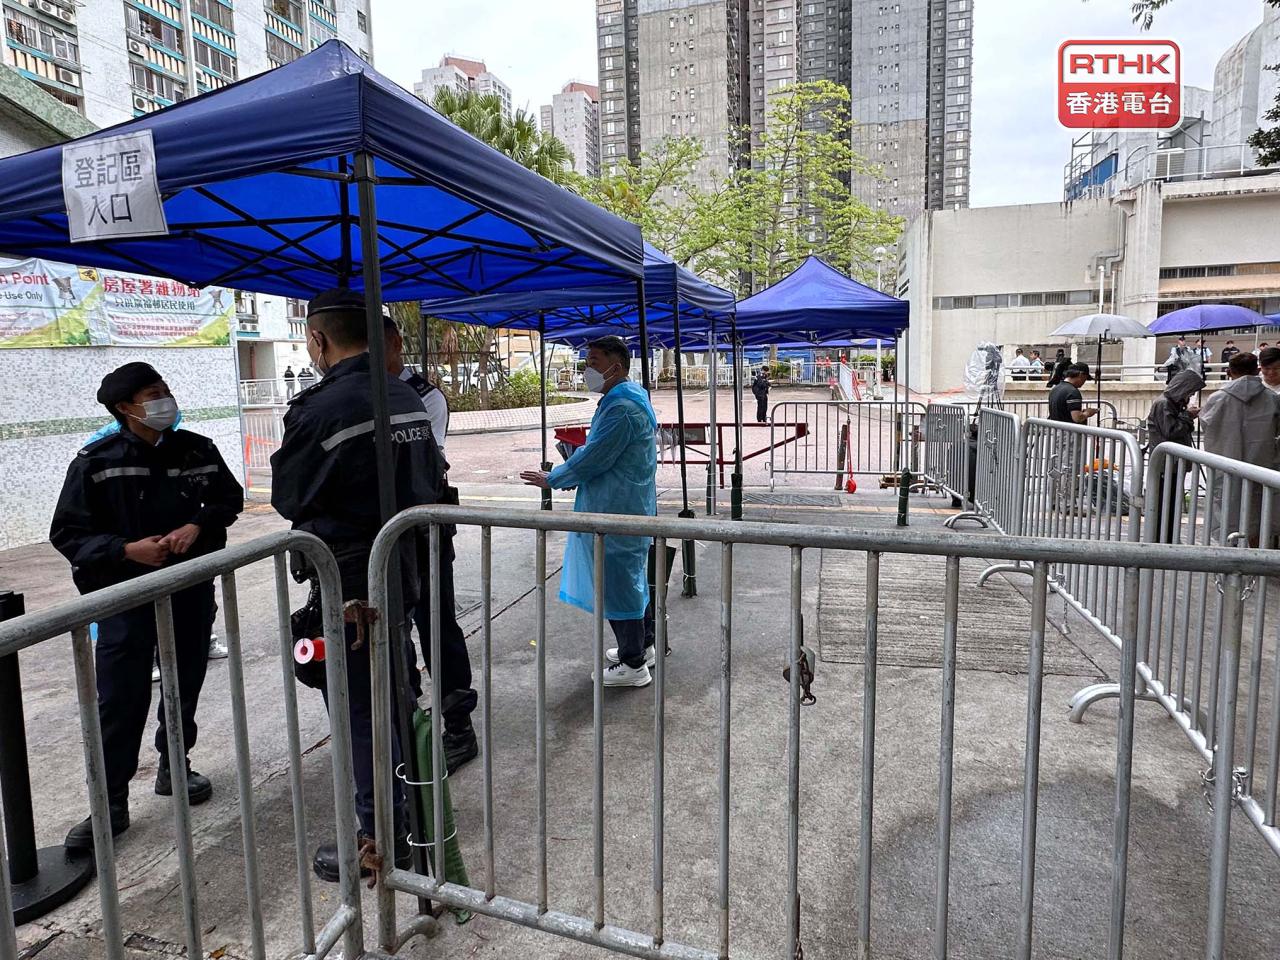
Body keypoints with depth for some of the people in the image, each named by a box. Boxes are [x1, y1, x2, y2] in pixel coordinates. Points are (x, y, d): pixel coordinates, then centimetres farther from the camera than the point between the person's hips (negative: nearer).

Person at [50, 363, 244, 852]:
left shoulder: (198, 451, -2)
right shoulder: (95, 462, -10)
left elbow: (230, 498, 11)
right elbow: (68, 534, -6)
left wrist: (198, 525, -8)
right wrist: (126, 550, -21)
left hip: (191, 590, 3)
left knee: (185, 683, 15)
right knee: (120, 698, -1)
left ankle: (175, 766, 36)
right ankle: (111, 803, 13)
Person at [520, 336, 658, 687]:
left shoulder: (621, 408, -22)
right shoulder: (629, 398, 13)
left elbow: (592, 460, -22)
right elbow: (593, 450, 19)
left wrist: (552, 480, -8)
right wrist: (563, 474, 8)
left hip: (616, 511, -11)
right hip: (631, 507, 11)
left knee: (619, 582, -1)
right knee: (634, 576, 20)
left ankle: (633, 665, 10)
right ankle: (643, 644, 34)